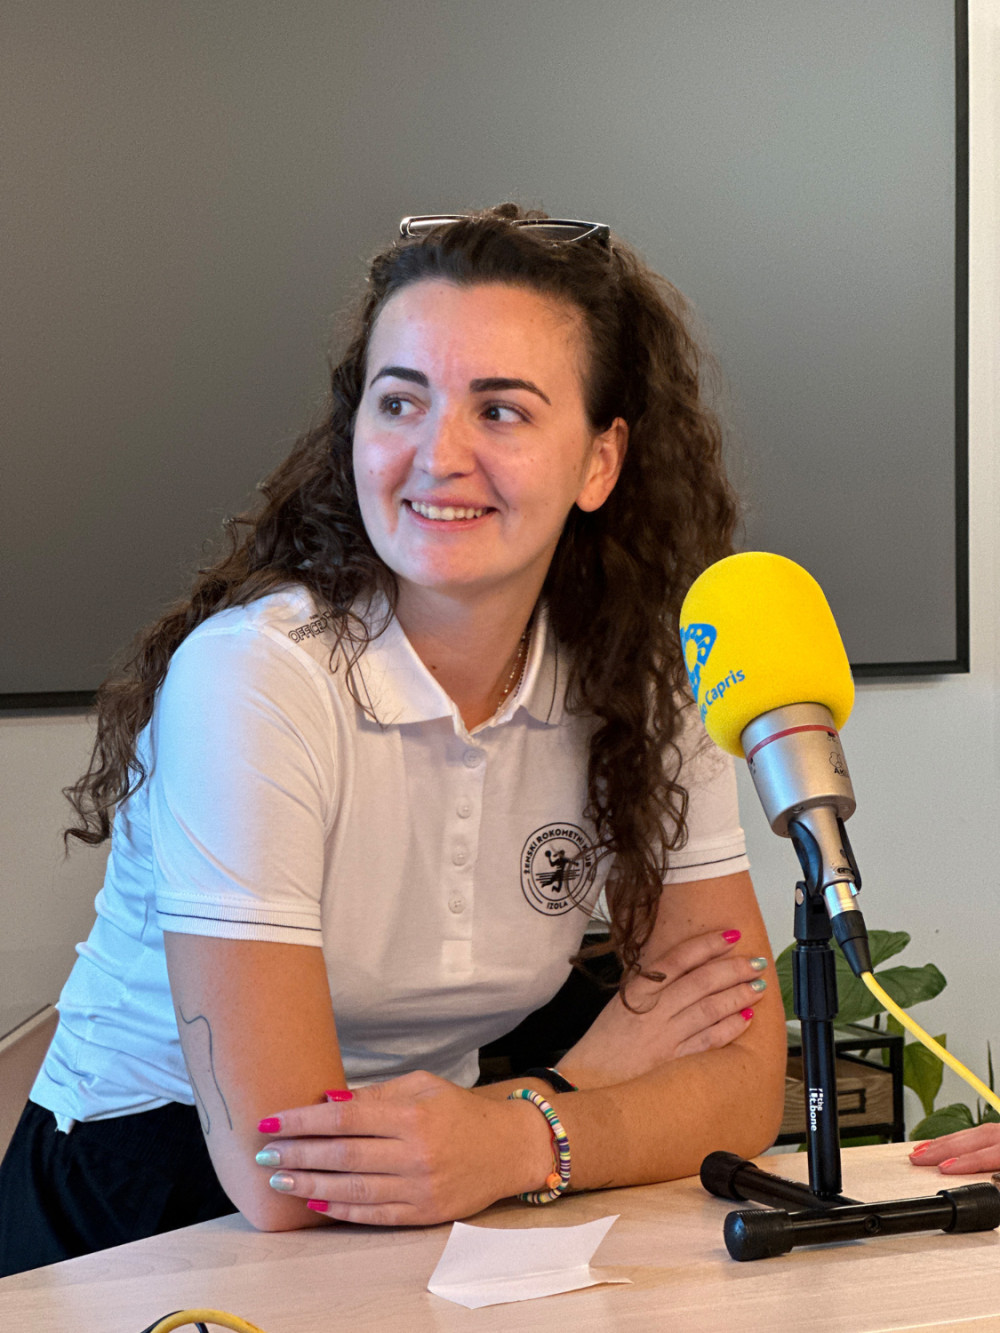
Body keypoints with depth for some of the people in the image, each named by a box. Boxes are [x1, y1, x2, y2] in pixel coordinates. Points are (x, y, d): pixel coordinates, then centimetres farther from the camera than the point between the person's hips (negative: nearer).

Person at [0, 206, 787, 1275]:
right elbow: (277, 1177, -23)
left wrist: (521, 1136, -24)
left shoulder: (643, 688, -3)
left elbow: (744, 1077, -6)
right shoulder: (251, 678, -19)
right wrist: (589, 1075, -12)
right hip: (137, 1227, -3)